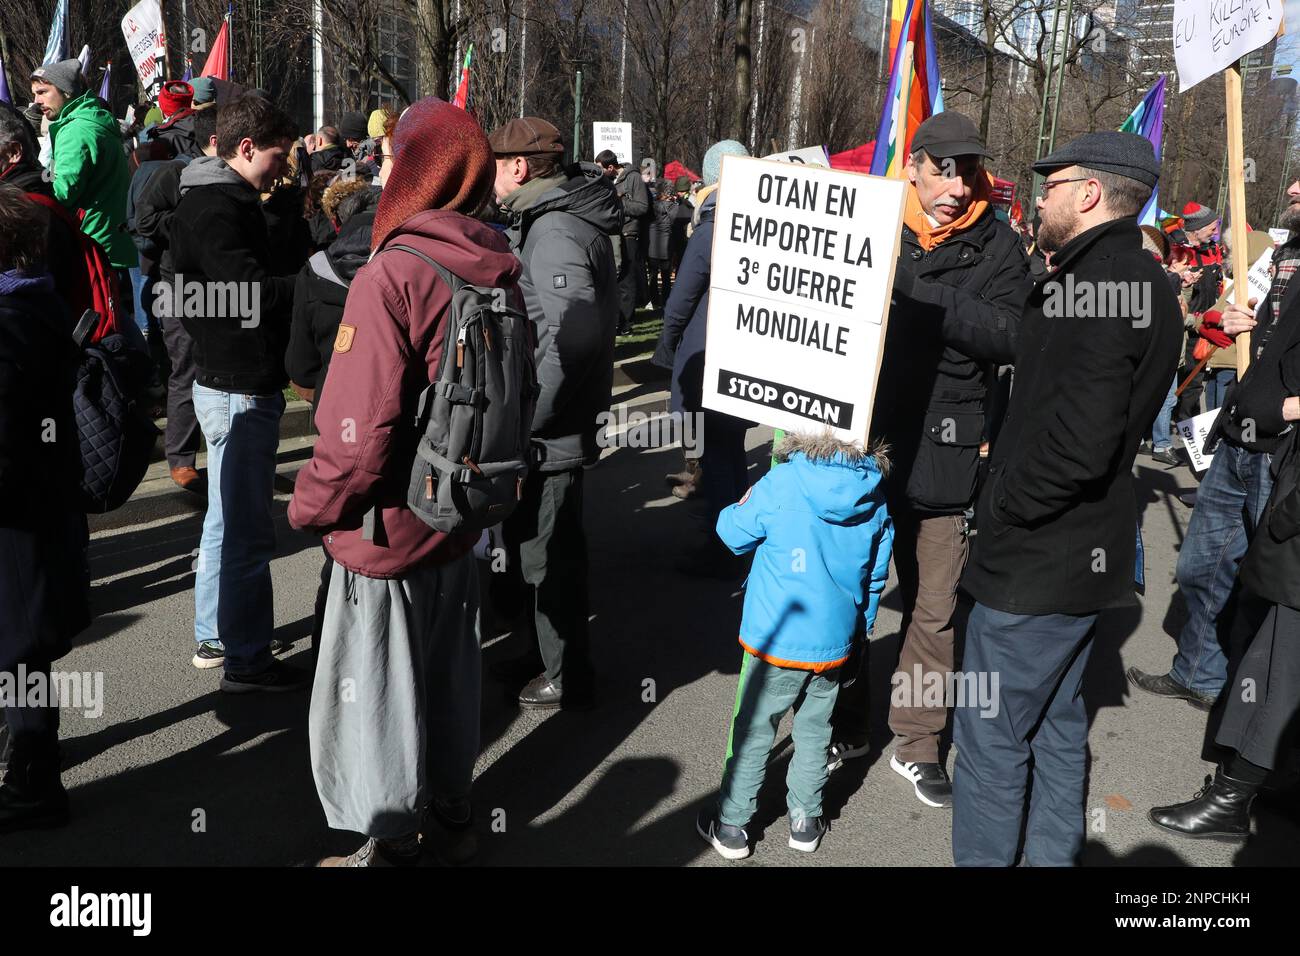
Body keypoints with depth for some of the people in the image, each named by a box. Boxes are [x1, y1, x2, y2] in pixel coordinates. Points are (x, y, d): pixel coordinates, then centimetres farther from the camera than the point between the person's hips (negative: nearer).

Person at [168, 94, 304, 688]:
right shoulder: (214, 210, -18)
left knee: (228, 517, 19)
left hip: (229, 382, 11)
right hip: (239, 388, -11)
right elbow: (258, 293, -27)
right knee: (247, 529, -3)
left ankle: (214, 636, 32)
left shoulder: (220, 201, 15)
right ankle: (246, 661, 7)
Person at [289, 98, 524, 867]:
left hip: (391, 525, -7)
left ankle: (392, 844, 24)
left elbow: (361, 428, -25)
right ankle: (451, 813, 38)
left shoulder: (391, 277, -24)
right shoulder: (497, 271, -1)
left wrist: (312, 506, -9)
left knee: (376, 686, 10)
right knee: (450, 670, 21)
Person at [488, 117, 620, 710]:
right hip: (546, 423, 10)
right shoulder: (544, 219, 13)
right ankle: (545, 655, 37)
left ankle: (566, 678, 17)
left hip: (550, 431, -10)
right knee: (529, 540, 21)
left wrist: (524, 417, -24)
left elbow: (570, 335, -31)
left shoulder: (557, 231, -20)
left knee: (547, 552, 2)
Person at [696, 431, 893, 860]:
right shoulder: (876, 496, -4)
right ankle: (805, 821, 31)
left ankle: (731, 826, 21)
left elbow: (734, 534, -4)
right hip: (835, 642, 4)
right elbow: (876, 576, 7)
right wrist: (861, 628, 21)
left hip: (777, 640, -3)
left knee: (753, 732, 11)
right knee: (814, 731, 20)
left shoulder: (781, 484, -19)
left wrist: (742, 505, 17)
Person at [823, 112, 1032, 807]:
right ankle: (846, 726, 31)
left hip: (942, 453, -1)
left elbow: (1011, 335, -15)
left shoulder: (996, 246, -1)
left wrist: (916, 287, -25)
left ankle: (916, 743, 26)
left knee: (931, 608, 8)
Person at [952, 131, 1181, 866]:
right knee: (1057, 723, 22)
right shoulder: (1141, 280, 11)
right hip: (1091, 550, 10)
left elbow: (1080, 441, -29)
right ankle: (1053, 855, 37)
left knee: (990, 735, 2)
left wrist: (1002, 506, -15)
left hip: (1039, 559, -10)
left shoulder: (1094, 283, -21)